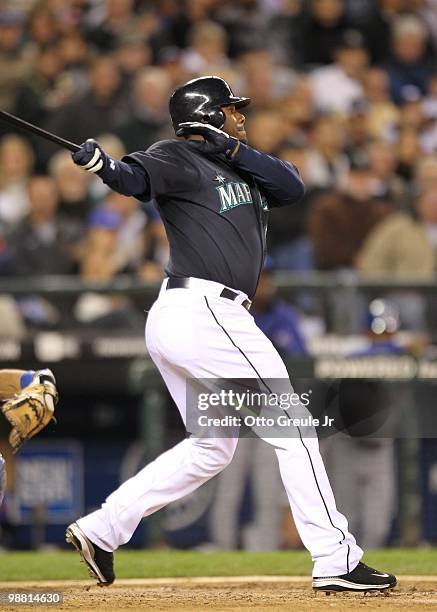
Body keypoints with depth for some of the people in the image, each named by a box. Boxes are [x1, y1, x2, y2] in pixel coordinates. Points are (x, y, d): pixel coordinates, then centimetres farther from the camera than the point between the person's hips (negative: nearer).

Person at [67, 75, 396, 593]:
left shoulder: (239, 168, 20)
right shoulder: (180, 158, -5)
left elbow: (292, 187, 6)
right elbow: (137, 177, -23)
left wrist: (234, 149, -7)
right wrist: (103, 166, -45)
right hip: (206, 313, -10)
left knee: (211, 447, 18)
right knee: (292, 430, -5)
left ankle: (101, 529, 12)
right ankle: (337, 561, -3)